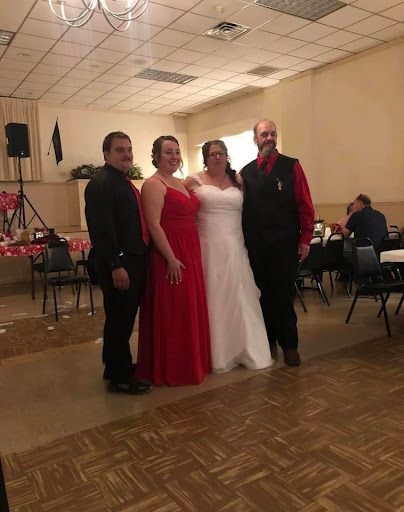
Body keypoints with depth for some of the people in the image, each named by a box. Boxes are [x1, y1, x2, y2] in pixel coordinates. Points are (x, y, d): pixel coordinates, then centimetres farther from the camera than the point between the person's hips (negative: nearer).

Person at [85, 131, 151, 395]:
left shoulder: (127, 183, 16)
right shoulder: (101, 184, -13)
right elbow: (102, 228, -21)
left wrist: (138, 261, 16)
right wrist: (116, 265, -24)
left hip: (134, 262, 9)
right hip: (119, 266, -9)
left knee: (124, 319, 19)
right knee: (120, 320, 2)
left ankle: (115, 366, 35)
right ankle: (121, 378, 16)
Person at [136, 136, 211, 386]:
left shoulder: (180, 183, 15)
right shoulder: (153, 184, -10)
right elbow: (154, 225, -18)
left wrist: (192, 254, 11)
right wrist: (171, 259, -21)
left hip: (190, 253, 9)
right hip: (170, 256, -9)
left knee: (191, 308, 15)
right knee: (171, 312, 0)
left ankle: (191, 361, 29)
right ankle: (171, 368, 14)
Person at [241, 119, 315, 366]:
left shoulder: (292, 166, 0)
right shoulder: (246, 171, 9)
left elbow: (305, 205, -3)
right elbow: (242, 208, 7)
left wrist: (305, 239, -7)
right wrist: (244, 240, 2)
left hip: (284, 243, -2)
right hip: (255, 244, 3)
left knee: (283, 295, 5)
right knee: (262, 294, 10)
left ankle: (289, 344, 19)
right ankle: (267, 339, 25)